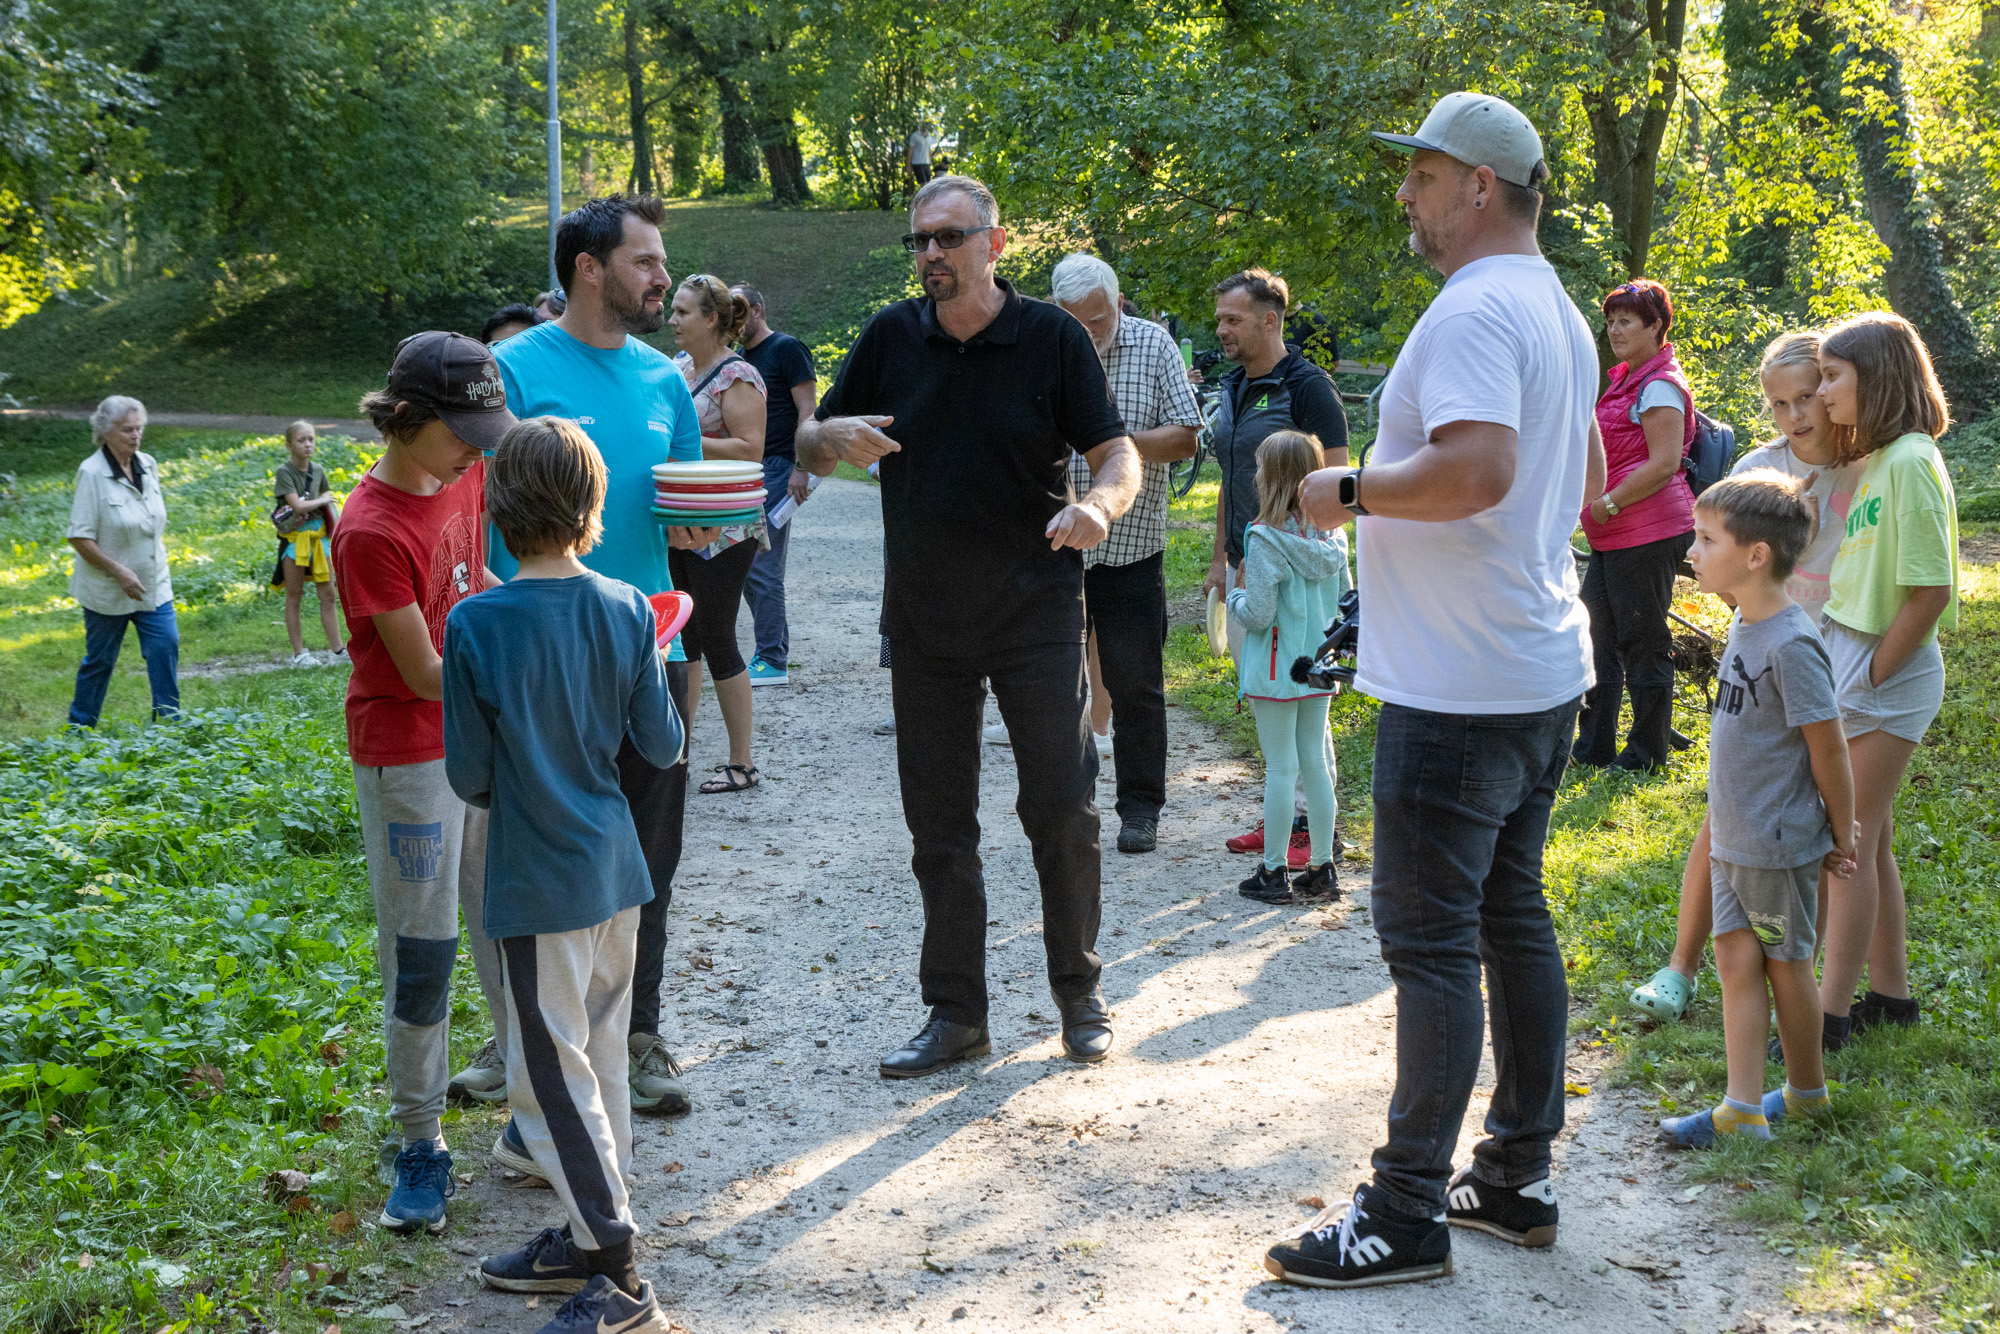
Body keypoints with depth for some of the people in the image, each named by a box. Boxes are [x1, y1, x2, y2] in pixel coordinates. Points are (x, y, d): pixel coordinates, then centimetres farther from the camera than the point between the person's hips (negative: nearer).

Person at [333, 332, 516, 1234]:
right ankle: (419, 1144, 13)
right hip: (410, 755, -7)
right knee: (422, 949, 0)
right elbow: (427, 673, -20)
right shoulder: (369, 532, -21)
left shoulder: (465, 477, 1)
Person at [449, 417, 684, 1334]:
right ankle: (589, 1235, 30)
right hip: (616, 864, 6)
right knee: (597, 1056, 17)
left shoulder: (476, 625, -16)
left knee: (552, 1071, 1)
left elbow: (468, 774, -9)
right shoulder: (627, 610, -4)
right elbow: (663, 747, 2)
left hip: (539, 881, -6)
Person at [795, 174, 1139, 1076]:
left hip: (1037, 612, -3)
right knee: (938, 824, 7)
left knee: (1062, 810, -1)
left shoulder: (1051, 336, -3)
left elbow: (1117, 454, -2)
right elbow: (808, 447, 9)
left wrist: (1098, 505, -25)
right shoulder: (891, 336, 4)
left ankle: (1080, 998, 16)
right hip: (924, 621, 3)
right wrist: (835, 439, -15)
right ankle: (955, 1014, 18)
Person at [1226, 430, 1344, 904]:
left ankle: (1274, 872, 9)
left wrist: (1236, 595, 2)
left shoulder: (1265, 539, -17)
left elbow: (1258, 615, -17)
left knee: (1280, 768, 1)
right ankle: (1323, 869, 18)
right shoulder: (1331, 537, 1)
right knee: (1315, 764, 13)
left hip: (1277, 670, -6)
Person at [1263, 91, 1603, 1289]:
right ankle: (1519, 1179, 24)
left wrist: (1351, 492, -19)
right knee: (1515, 919, 15)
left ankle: (1408, 1216, 4)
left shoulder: (1476, 309, -17)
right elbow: (1588, 479, 26)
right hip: (1546, 673, 10)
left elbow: (1479, 468, -32)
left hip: (1460, 689, -10)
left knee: (1430, 943, -4)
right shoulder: (1561, 313, 16)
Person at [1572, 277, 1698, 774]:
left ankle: (1646, 753, 10)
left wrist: (1609, 503, -16)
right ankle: (1593, 746, 23)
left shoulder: (1659, 385, -13)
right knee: (1596, 636, 13)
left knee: (1644, 643, -1)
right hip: (1614, 536, 10)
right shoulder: (1626, 379, 18)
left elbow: (1664, 463, -20)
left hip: (1650, 534, -10)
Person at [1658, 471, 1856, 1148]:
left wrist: (1842, 837, -8)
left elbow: (1828, 749, -17)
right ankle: (1742, 1109, 10)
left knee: (1785, 963, 8)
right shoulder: (1746, 623, 5)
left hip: (1780, 844, -8)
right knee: (1736, 958, 6)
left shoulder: (1791, 646, -24)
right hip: (1734, 836, 8)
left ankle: (1807, 1090, 27)